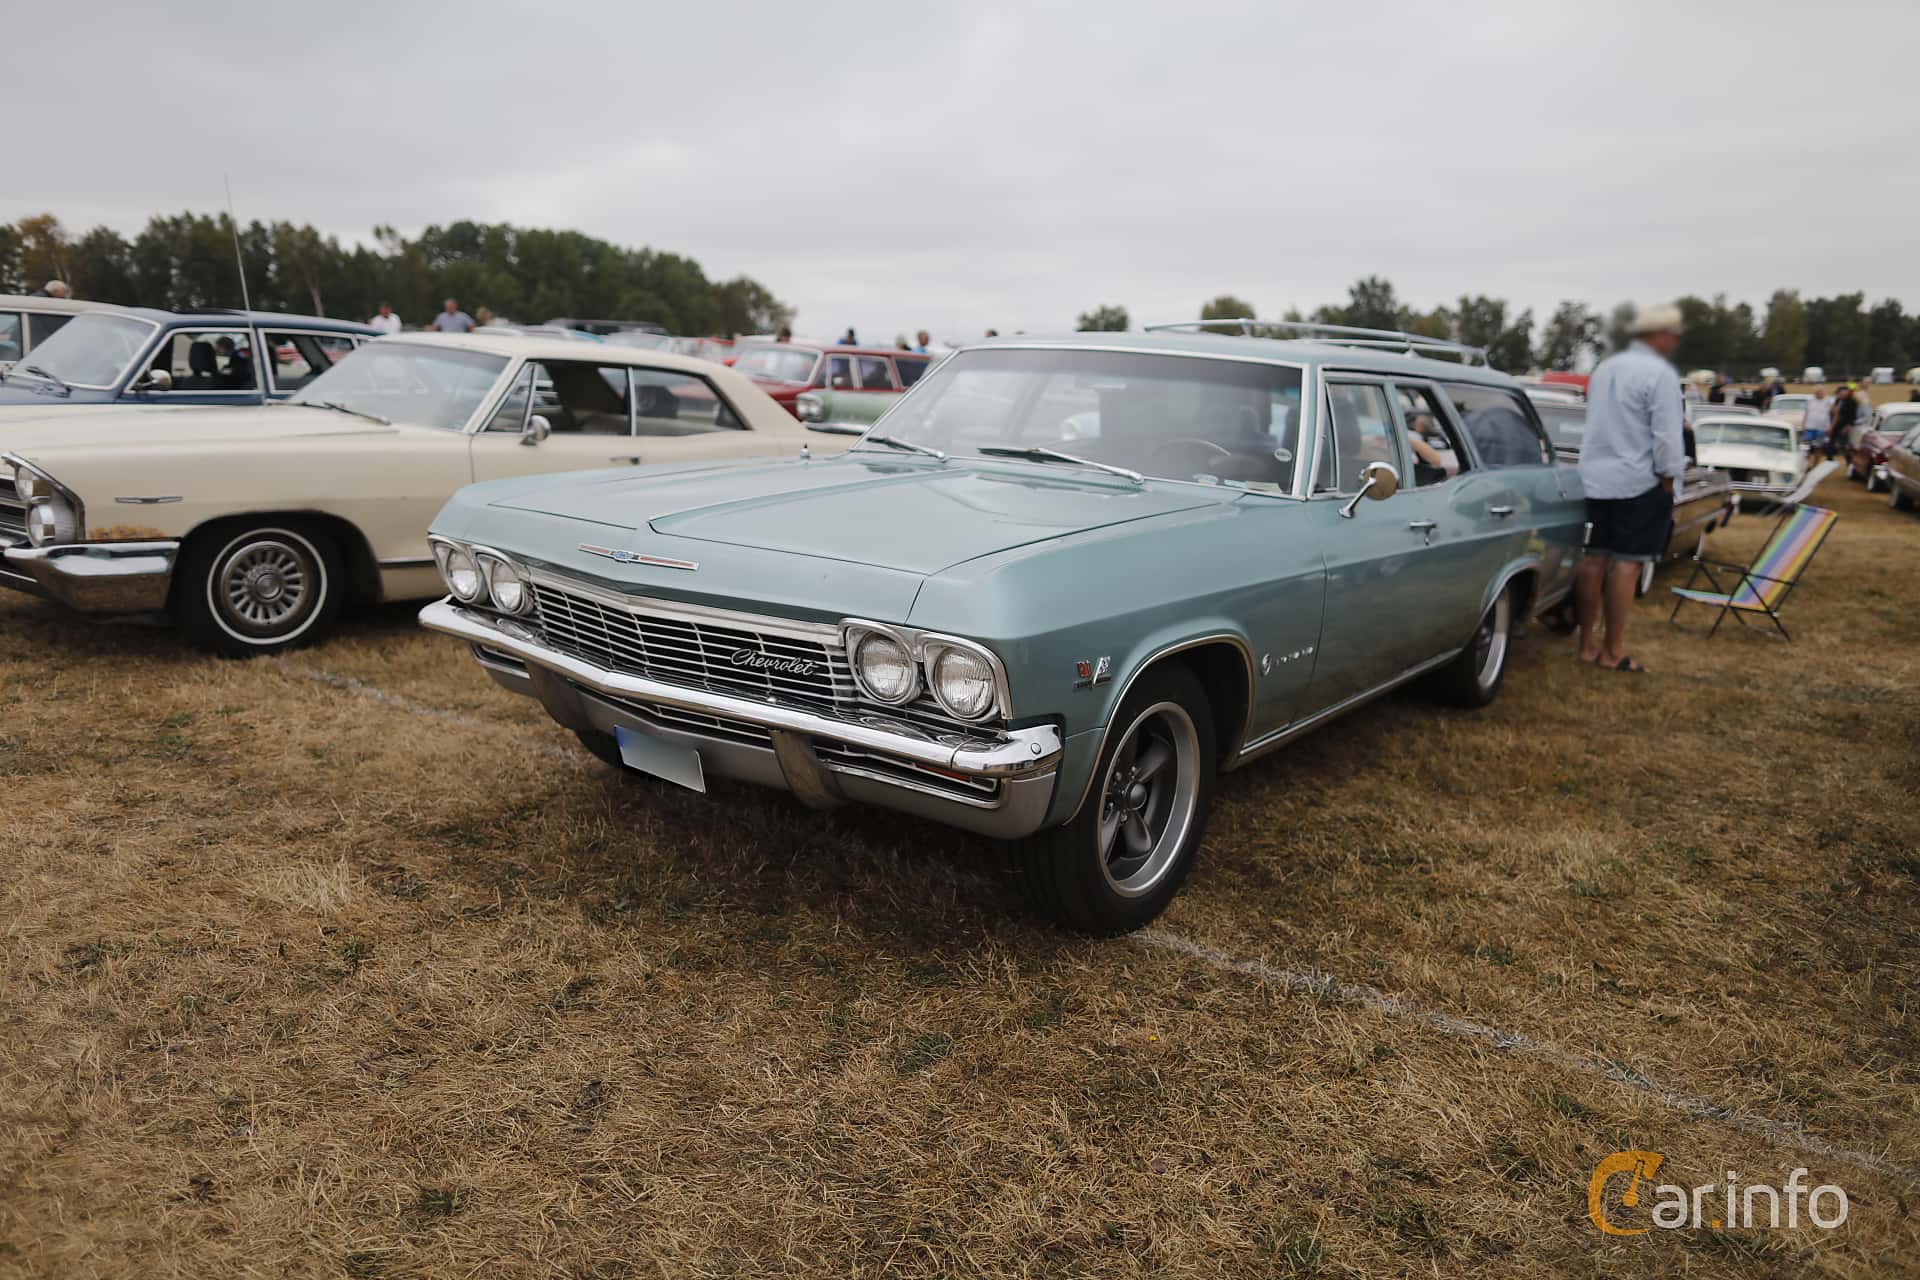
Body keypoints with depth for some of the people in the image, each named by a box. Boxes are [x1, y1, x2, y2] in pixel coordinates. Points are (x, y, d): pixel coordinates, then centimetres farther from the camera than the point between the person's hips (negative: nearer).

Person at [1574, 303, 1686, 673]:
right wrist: (1668, 477, -4)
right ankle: (1613, 650, 1)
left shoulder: (1604, 368, 13)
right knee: (1626, 563, -3)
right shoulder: (1660, 374, -12)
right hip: (1637, 482, -7)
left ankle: (1588, 643, 15)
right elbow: (1666, 436, -15)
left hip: (1594, 478, 7)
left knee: (1593, 559, 9)